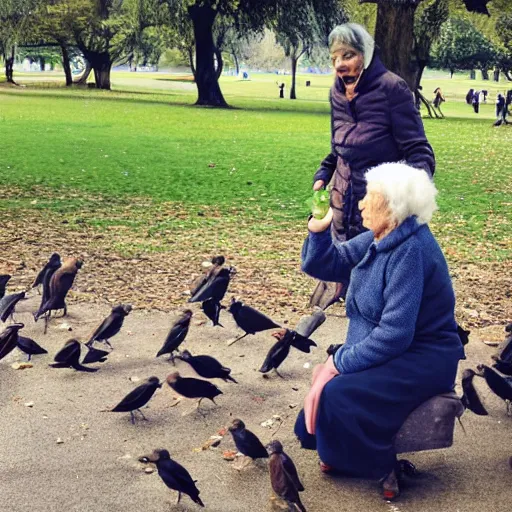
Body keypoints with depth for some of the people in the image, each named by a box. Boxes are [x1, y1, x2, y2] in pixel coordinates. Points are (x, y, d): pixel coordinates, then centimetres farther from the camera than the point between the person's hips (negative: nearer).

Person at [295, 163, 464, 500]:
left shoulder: (411, 251, -26)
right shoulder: (381, 238, 2)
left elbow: (394, 333, -29)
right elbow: (325, 265, 6)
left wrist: (340, 363, -22)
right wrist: (319, 229, -12)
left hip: (422, 360, -9)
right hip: (387, 351, 9)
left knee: (338, 395, -22)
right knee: (321, 383, 1)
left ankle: (382, 468, 0)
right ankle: (347, 454, 19)